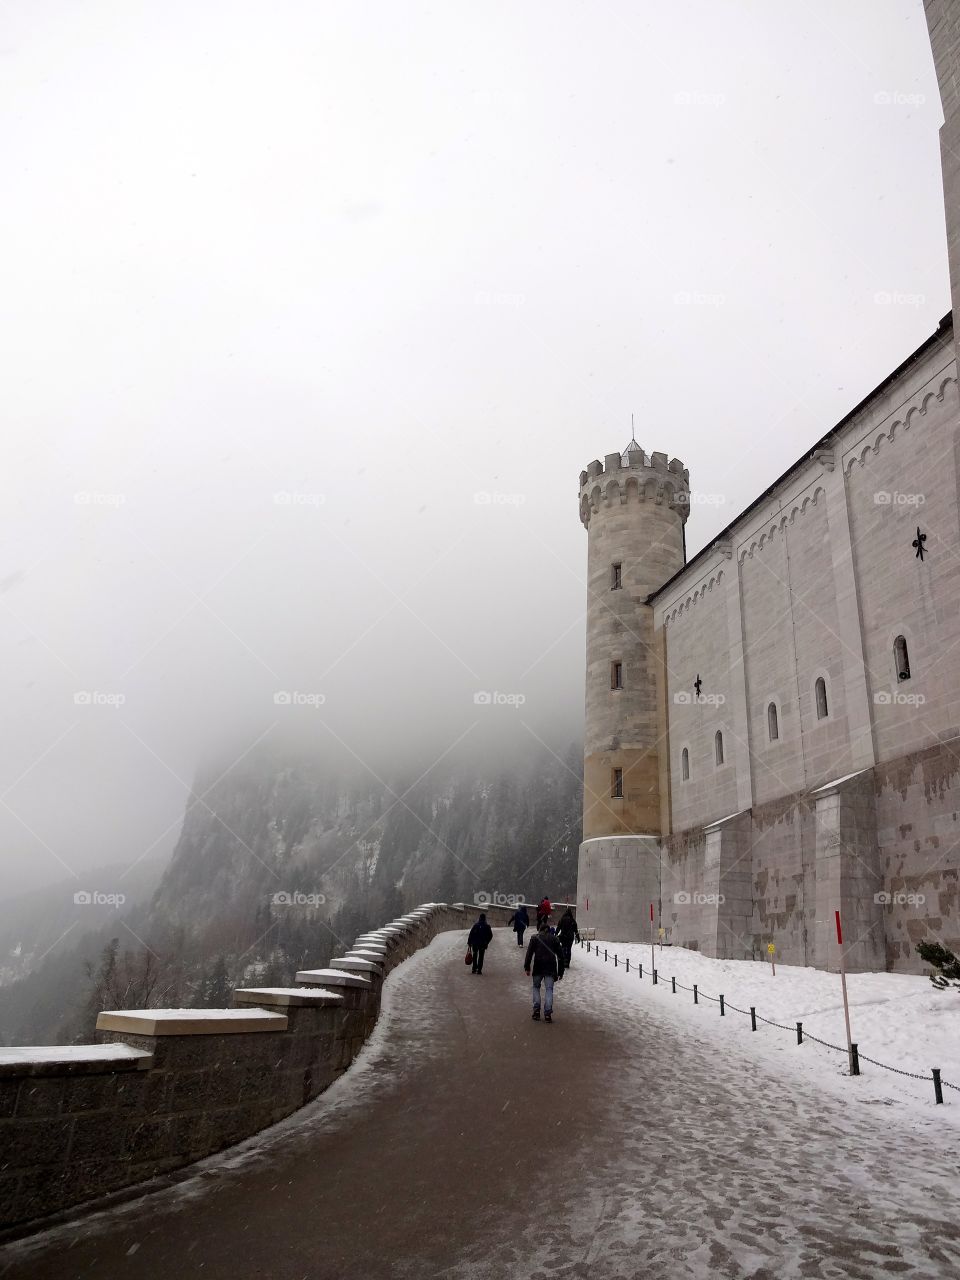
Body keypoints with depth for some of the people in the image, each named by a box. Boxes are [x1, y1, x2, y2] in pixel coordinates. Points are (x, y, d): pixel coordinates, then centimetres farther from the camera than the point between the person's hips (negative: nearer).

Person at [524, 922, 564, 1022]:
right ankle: (548, 1013, -9)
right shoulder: (554, 939, 14)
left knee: (536, 987, 15)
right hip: (551, 967, 1)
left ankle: (536, 1011, 4)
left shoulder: (535, 938, 9)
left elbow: (529, 953, -1)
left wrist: (527, 967, -2)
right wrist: (560, 972, 15)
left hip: (538, 967, -1)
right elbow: (560, 956, 12)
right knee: (549, 989, 3)